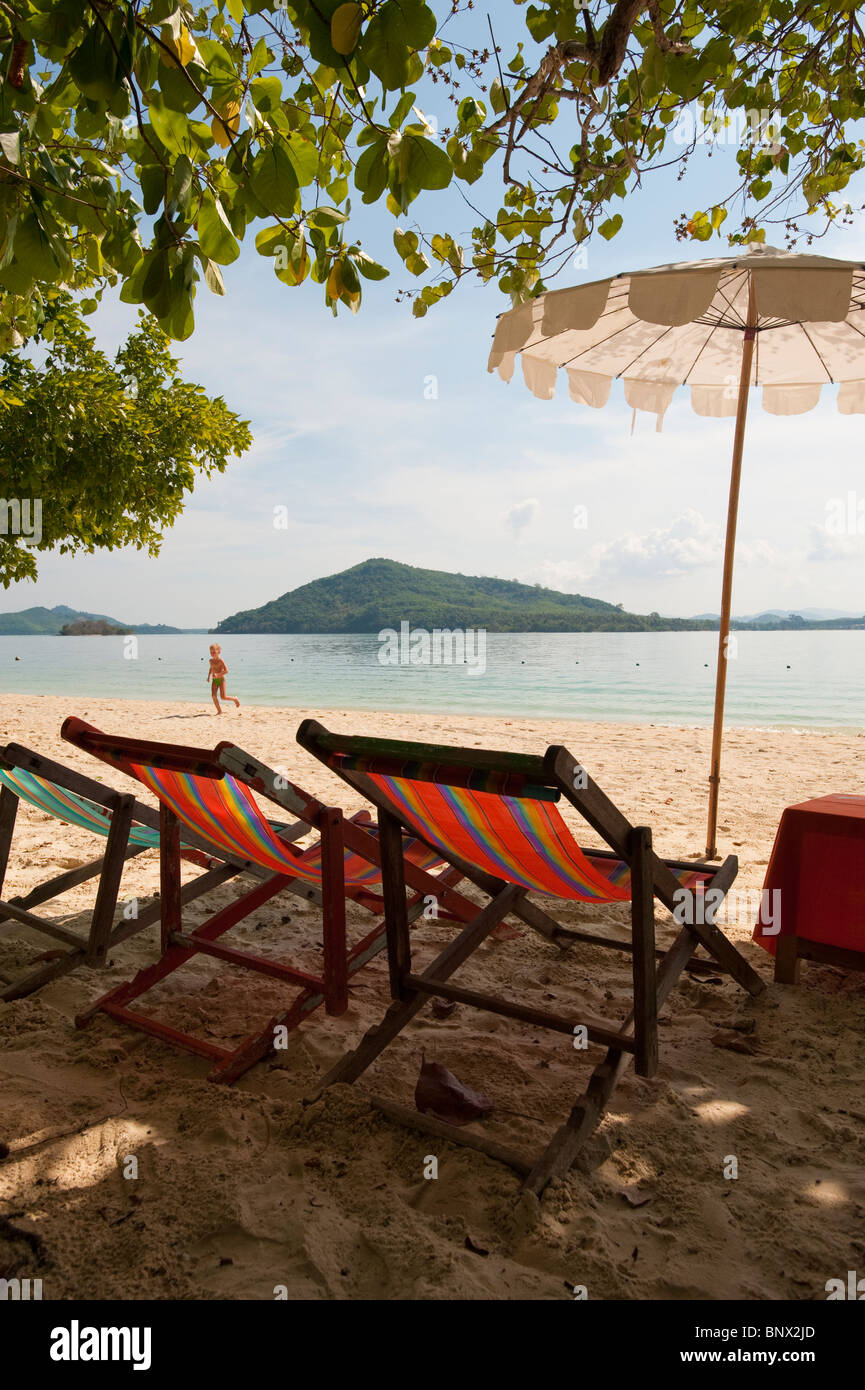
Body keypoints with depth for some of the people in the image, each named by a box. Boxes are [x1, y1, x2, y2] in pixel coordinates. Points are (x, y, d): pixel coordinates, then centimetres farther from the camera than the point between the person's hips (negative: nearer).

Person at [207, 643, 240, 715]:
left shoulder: (220, 661, -13)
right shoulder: (211, 661, 7)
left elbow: (226, 671, -18)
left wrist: (218, 675, -27)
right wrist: (209, 676, 20)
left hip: (221, 680, -6)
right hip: (214, 680, 6)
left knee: (223, 697, -7)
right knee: (214, 696, -11)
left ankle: (235, 699, 22)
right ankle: (219, 711, -4)